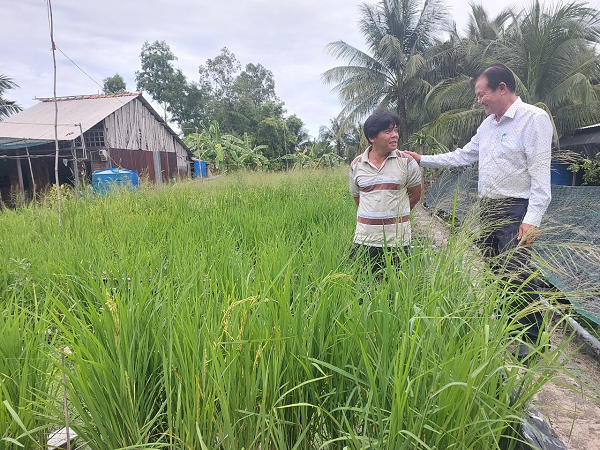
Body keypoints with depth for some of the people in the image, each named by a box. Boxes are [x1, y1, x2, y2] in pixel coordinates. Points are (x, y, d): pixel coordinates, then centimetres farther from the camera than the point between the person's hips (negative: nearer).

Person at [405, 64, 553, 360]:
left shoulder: (534, 118, -11)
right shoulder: (488, 125, 14)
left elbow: (540, 172, -17)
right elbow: (462, 156, 23)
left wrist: (532, 219, -22)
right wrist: (422, 160, 17)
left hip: (515, 211, -8)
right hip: (488, 209, 8)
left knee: (514, 274, -11)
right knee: (495, 271, 13)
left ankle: (533, 337, 7)